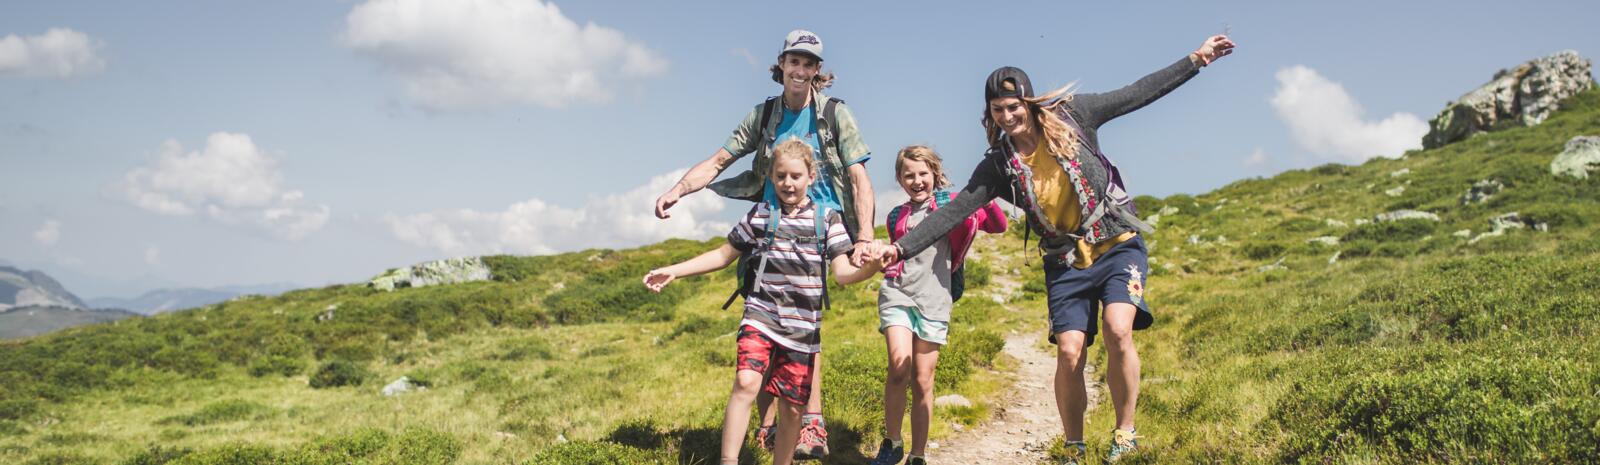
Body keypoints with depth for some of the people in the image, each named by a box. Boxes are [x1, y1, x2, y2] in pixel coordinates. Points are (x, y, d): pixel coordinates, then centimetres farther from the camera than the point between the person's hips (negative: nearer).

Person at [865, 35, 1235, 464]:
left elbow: (1138, 93, 3)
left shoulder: (1070, 116, -4)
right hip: (1066, 263, 2)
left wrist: (1195, 60, 2)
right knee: (1069, 353, -11)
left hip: (1120, 246, -1)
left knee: (1118, 330, -23)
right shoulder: (998, 166, -2)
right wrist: (900, 248, -18)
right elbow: (954, 211, -8)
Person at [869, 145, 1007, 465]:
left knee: (923, 382, 2)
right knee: (899, 366, -20)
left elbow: (998, 226, -6)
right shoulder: (896, 216, 14)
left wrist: (987, 199, -23)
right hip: (897, 293, 1)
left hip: (933, 301, -1)